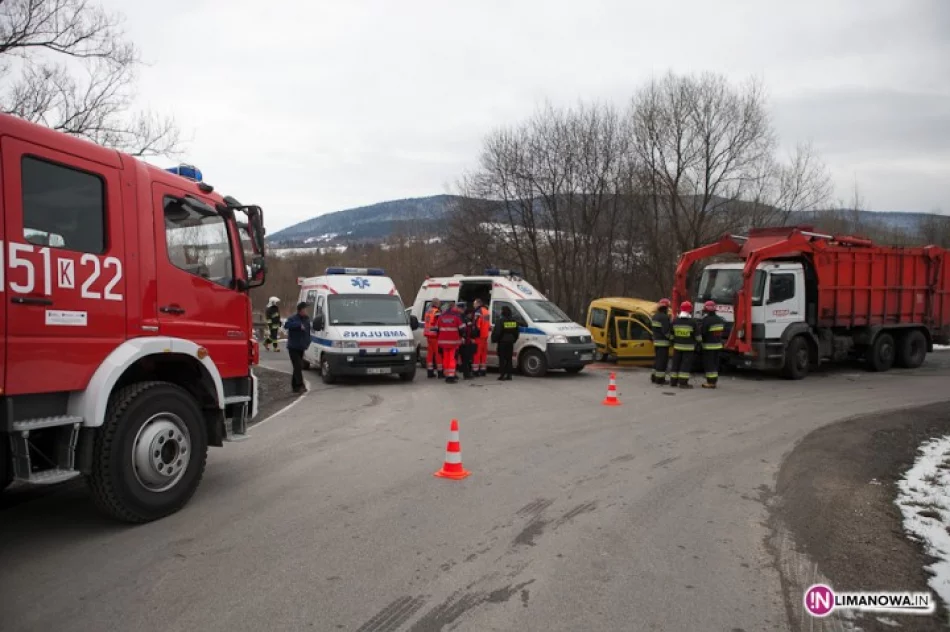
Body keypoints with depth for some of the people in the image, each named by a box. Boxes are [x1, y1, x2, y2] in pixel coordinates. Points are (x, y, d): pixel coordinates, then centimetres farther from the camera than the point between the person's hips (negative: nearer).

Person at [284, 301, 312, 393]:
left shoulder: (307, 319, 10)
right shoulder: (293, 319, -11)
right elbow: (286, 325, -32)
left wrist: (307, 342, 8)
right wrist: (299, 325, -37)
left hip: (301, 347, 7)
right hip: (293, 347, -7)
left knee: (299, 367, 10)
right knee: (298, 366, -15)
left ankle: (294, 385, 19)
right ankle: (300, 386, -18)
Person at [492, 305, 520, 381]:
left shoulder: (501, 322, -14)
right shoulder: (514, 321, 6)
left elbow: (496, 333, -14)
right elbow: (516, 333, 12)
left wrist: (494, 340, 0)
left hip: (502, 343, -5)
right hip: (510, 343, 5)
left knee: (502, 359, -1)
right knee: (509, 359, 11)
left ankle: (502, 375, -4)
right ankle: (509, 375, 11)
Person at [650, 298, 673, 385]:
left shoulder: (655, 316, 13)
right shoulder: (665, 317, -17)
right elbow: (666, 331, -22)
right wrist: (672, 338, -12)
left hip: (656, 341, 9)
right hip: (663, 342, -9)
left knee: (657, 359, 17)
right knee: (662, 360, -4)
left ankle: (654, 376, 22)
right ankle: (660, 378, -3)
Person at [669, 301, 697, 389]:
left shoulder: (675, 321, 0)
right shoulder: (692, 322, -11)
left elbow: (672, 333, 7)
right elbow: (696, 335, -4)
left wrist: (673, 342, 18)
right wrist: (697, 344, 8)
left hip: (677, 346, 4)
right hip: (688, 347, -4)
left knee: (676, 363, 11)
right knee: (686, 364, -3)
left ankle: (673, 381, 15)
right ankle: (683, 382, -6)